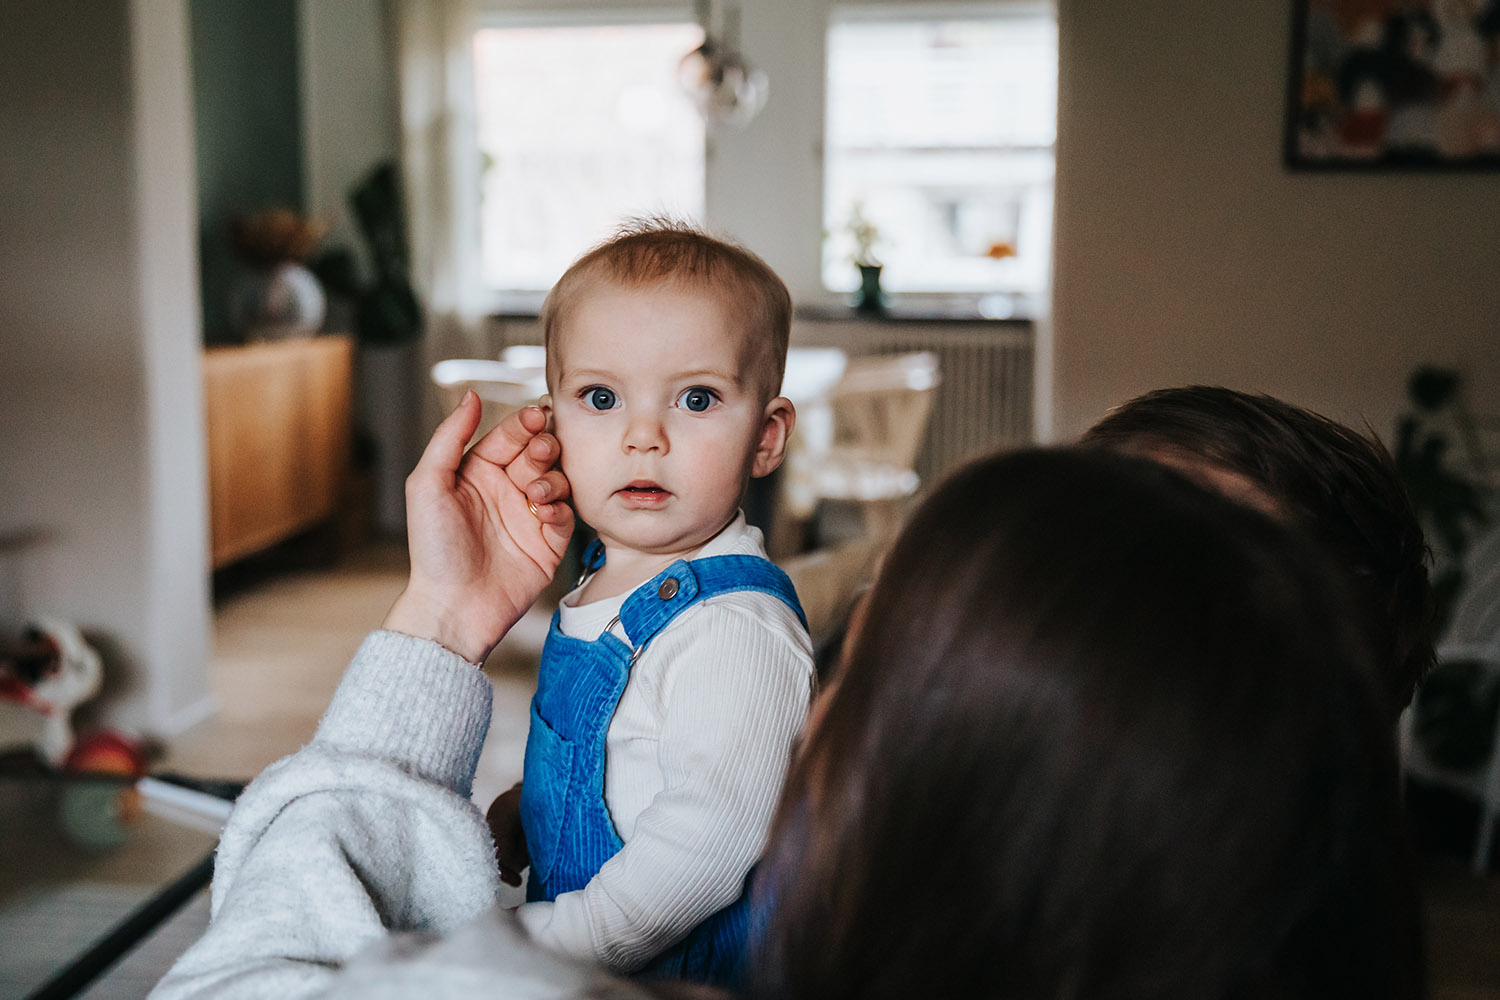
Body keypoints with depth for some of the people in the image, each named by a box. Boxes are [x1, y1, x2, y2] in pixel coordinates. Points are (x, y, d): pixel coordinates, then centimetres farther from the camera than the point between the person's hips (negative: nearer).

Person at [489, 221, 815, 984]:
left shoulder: (735, 628, -28)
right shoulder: (606, 579, 0)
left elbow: (705, 849, -30)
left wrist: (544, 945, -26)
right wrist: (515, 815, 6)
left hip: (677, 970, -7)